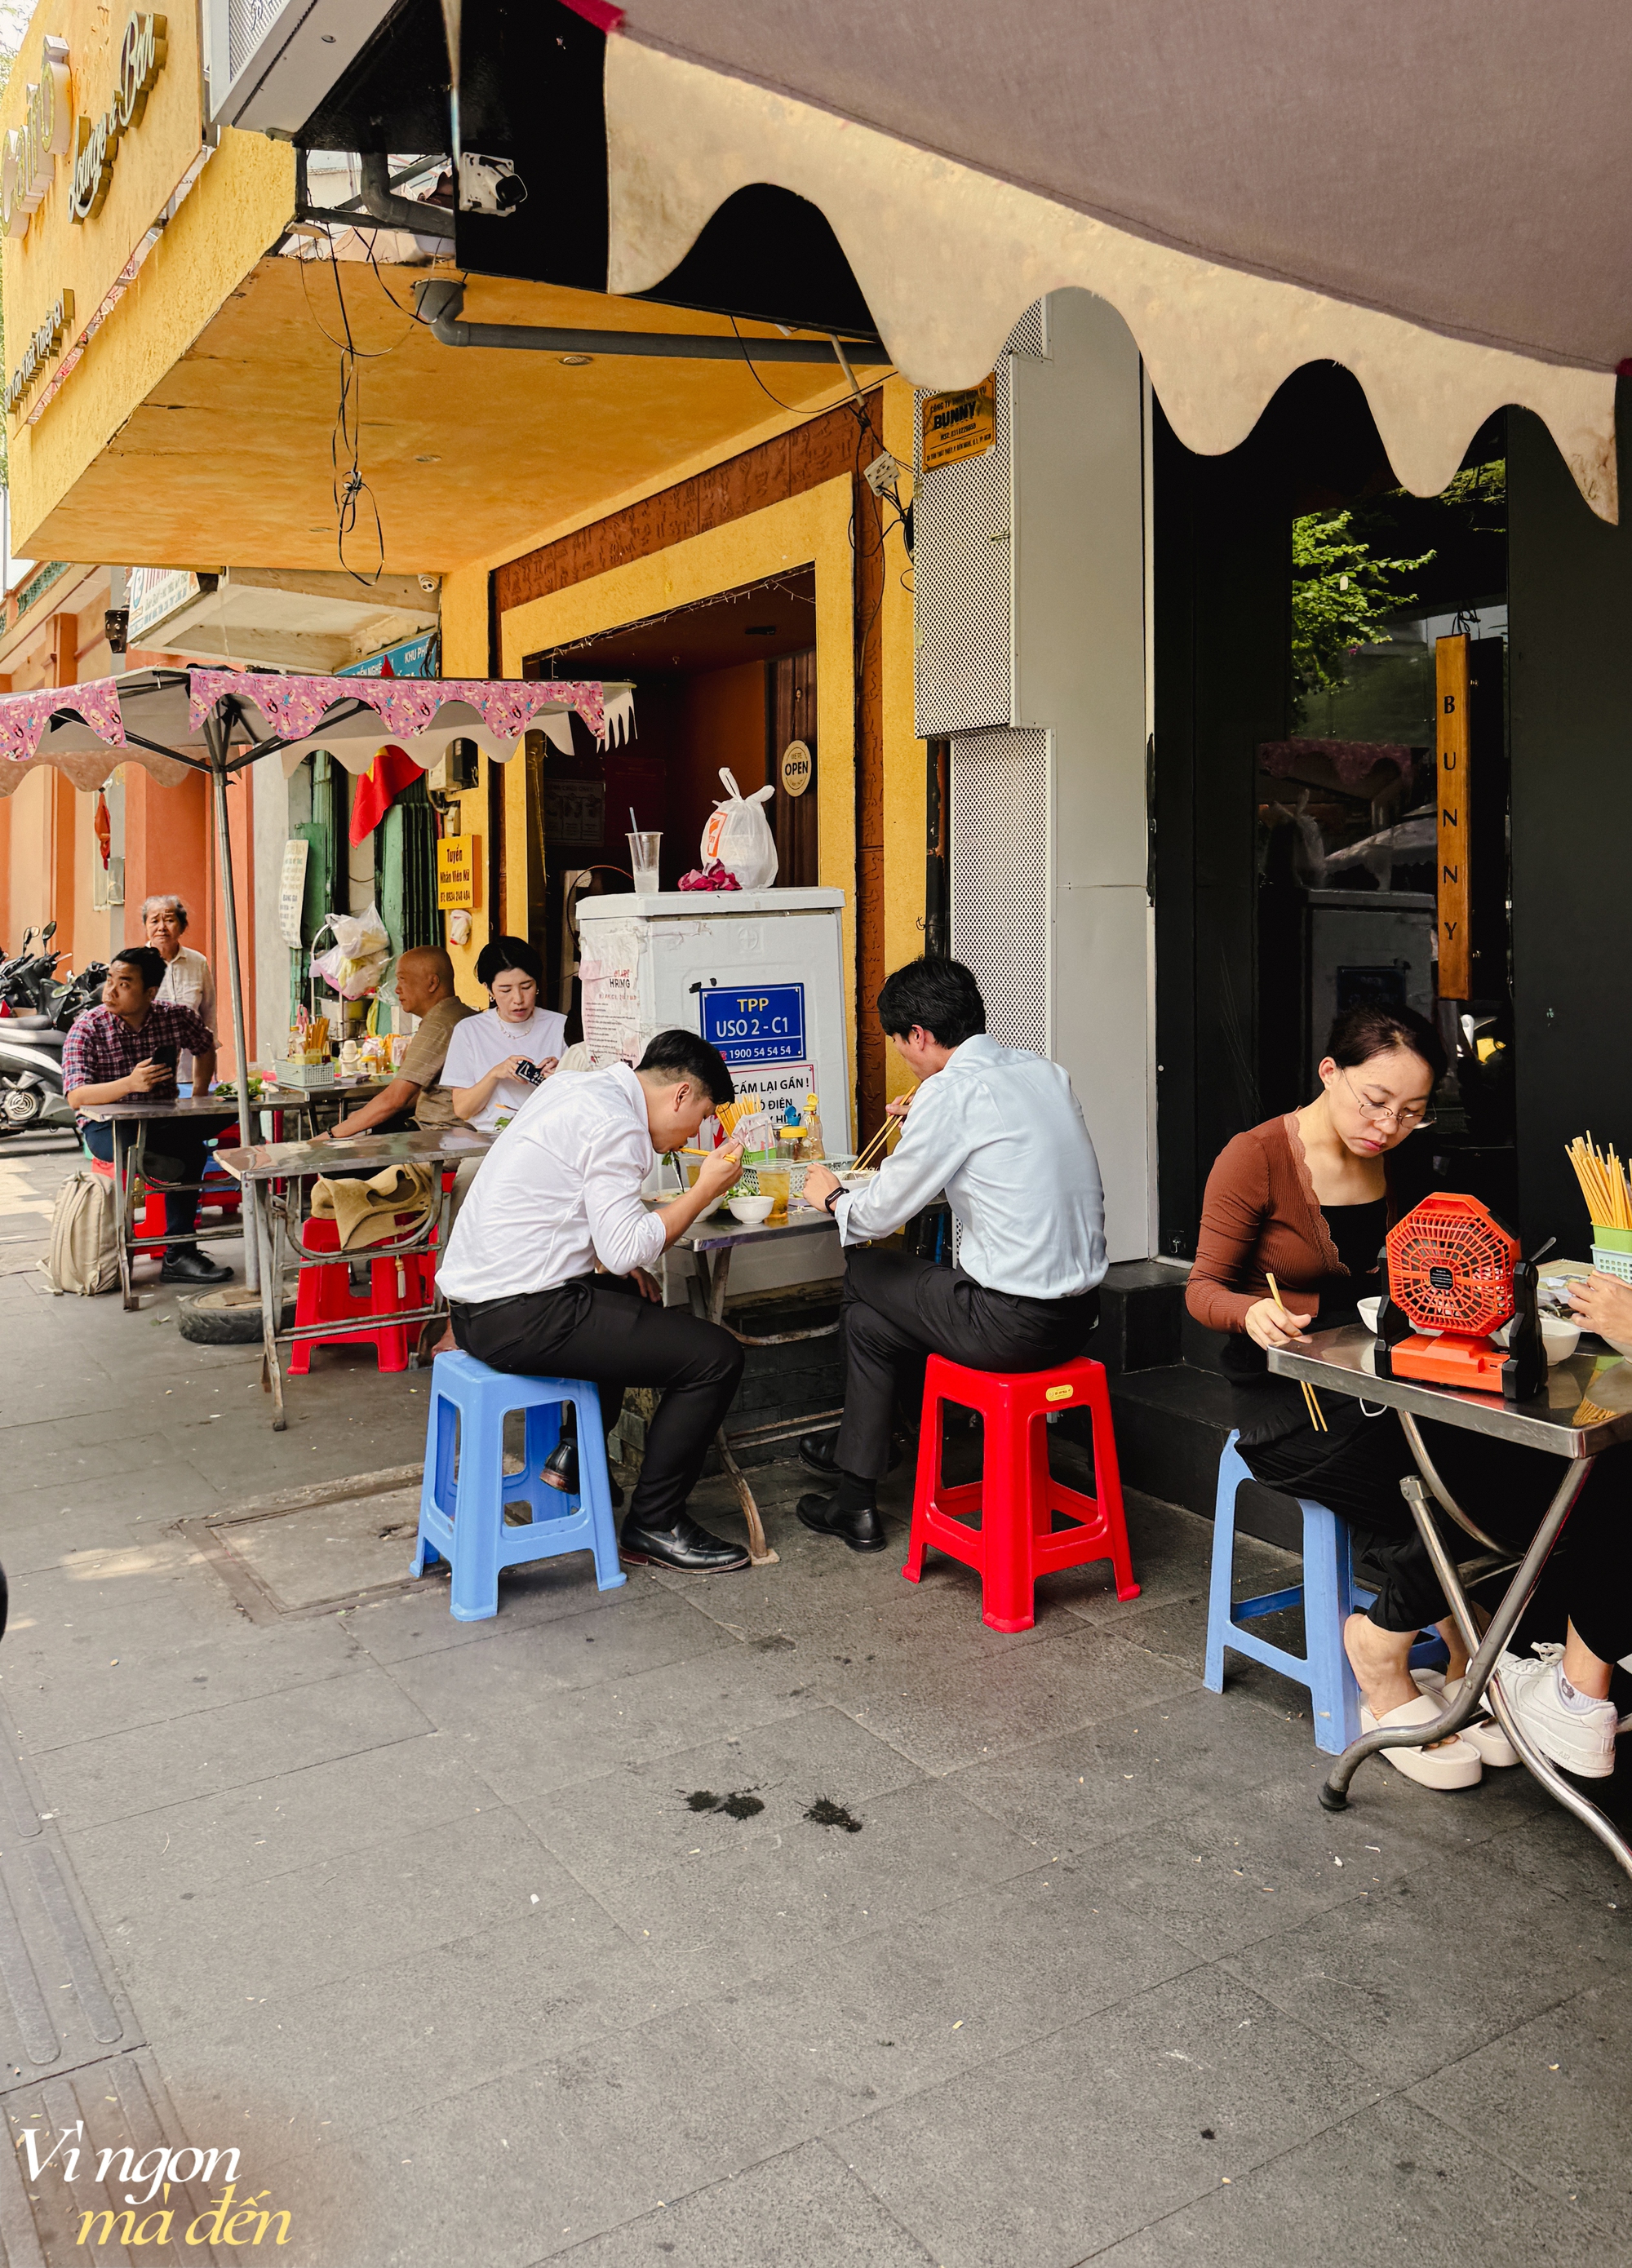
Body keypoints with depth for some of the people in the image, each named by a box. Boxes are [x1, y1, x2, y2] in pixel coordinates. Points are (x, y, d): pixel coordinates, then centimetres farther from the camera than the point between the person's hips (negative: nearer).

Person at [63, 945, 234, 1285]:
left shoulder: (174, 1017, -1)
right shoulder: (87, 1028, -11)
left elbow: (205, 1047, 22)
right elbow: (76, 1097, -22)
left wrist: (199, 1096, 8)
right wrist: (130, 1084, -38)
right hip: (107, 1125, -5)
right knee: (189, 1151, -33)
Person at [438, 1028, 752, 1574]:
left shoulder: (571, 1088, 15)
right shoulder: (617, 1126, -15)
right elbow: (627, 1250, -19)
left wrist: (620, 1262, 15)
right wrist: (704, 1191, -8)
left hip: (474, 1300, 11)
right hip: (519, 1318, -10)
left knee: (635, 1300, 35)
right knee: (716, 1356, -9)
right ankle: (654, 1524, 4)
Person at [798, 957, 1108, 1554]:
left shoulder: (951, 1090, -15)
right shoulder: (1044, 1070, 8)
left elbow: (880, 1213, -7)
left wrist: (832, 1198, 15)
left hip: (1013, 1324, -8)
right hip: (1079, 1309, 8)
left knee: (865, 1269, 17)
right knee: (874, 1321, 23)